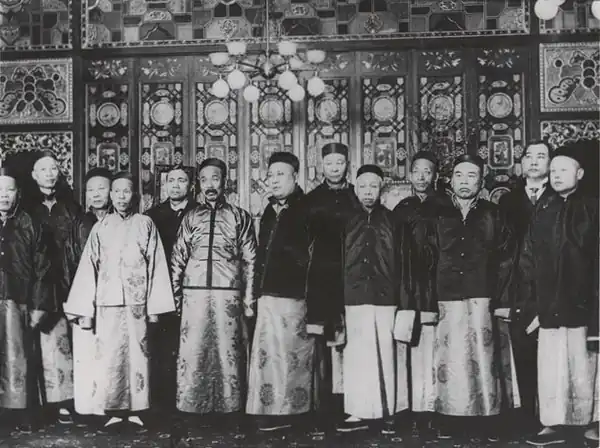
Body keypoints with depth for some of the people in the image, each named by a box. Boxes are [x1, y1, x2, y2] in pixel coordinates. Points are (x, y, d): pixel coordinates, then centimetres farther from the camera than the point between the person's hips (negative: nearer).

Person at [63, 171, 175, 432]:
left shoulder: (145, 224, 4)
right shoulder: (100, 228, 8)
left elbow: (156, 265, 2)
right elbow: (88, 269, 6)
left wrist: (155, 305, -2)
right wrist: (85, 310, 1)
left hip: (137, 303, -1)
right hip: (107, 303, 1)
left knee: (137, 355, 1)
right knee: (108, 358, 0)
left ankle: (135, 412, 8)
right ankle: (114, 412, 8)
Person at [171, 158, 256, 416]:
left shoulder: (239, 217, 7)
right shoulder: (191, 218, 13)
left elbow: (250, 261, 5)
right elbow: (177, 259, 13)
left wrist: (249, 299, 0)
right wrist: (174, 295, 6)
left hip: (228, 294, -2)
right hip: (194, 294, 2)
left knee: (228, 351, -1)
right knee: (191, 351, 0)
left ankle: (229, 406, 8)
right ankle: (191, 405, 9)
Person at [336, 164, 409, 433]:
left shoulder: (392, 221, 8)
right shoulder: (347, 222, 9)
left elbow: (402, 263, 5)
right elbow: (337, 263, 7)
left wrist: (403, 298, -3)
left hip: (386, 299, -1)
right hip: (355, 299, 1)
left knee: (387, 355, 0)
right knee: (357, 356, 1)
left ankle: (388, 413, 8)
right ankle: (359, 413, 7)